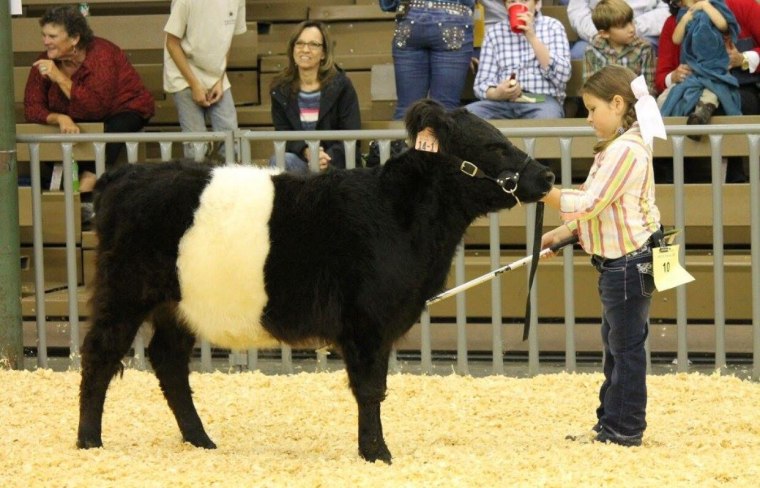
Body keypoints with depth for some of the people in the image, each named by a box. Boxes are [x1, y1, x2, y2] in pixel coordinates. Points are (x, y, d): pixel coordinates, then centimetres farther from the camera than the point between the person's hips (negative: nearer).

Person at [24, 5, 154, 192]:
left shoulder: (101, 55, -26)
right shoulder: (45, 62, -11)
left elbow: (96, 108, -35)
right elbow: (32, 108, -14)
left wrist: (60, 78, -38)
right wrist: (60, 118, -34)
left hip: (124, 111, -5)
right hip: (79, 120, 5)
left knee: (113, 129, -37)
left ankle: (90, 177, -42)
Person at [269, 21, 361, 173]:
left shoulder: (341, 85, -2)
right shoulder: (280, 88, 5)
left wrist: (328, 158, -25)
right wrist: (306, 151, -23)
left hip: (336, 164, -2)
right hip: (299, 158, 2)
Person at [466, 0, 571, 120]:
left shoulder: (552, 26, 9)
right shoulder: (494, 33, 12)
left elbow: (561, 76, -5)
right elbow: (482, 83, 5)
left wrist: (532, 37, -10)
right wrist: (498, 94, -18)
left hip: (543, 101, -3)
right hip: (503, 102, 3)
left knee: (546, 117, -38)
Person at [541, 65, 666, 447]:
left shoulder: (627, 150, -21)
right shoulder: (616, 148, 15)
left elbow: (590, 203, -25)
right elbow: (596, 208, 19)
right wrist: (562, 233, 10)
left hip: (630, 264, -11)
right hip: (617, 264, 11)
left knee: (625, 346, -4)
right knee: (616, 346, 17)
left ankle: (625, 429, 1)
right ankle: (611, 423, 26)